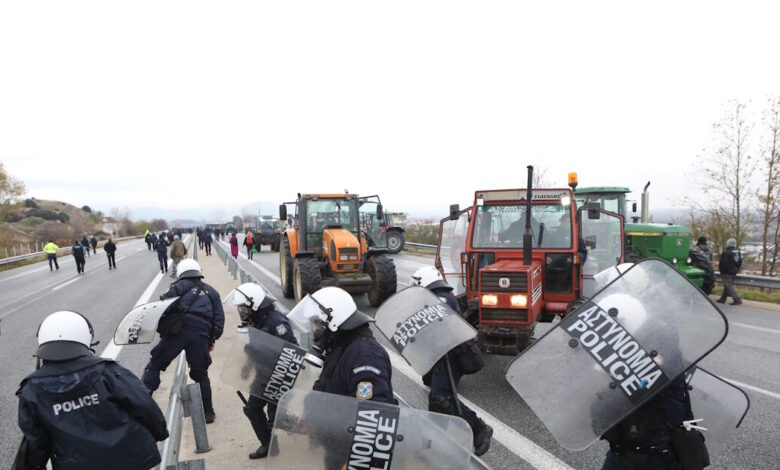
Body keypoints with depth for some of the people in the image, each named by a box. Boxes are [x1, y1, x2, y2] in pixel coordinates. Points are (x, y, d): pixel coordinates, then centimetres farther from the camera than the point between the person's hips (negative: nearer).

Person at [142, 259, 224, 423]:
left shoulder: (181, 285, 15)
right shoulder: (212, 292, 23)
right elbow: (219, 317, 14)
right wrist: (213, 339, 19)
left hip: (177, 331, -3)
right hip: (200, 336, 3)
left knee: (154, 365, 11)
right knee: (200, 374, 16)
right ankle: (208, 411, 22)